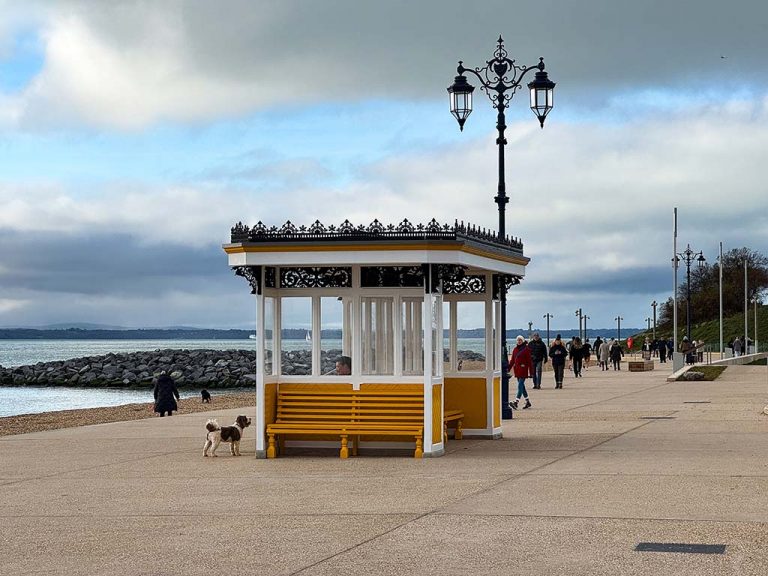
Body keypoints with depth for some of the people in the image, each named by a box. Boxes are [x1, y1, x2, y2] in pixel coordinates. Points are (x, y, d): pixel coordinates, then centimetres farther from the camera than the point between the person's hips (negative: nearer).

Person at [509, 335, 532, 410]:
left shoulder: (526, 349, -6)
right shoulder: (515, 349, 11)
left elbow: (530, 361, -6)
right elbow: (512, 360, 16)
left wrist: (531, 372, -9)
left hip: (523, 369, -7)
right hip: (517, 369, 7)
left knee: (520, 385, -14)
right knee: (521, 385, 12)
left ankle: (516, 402, -23)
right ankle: (527, 402, 23)